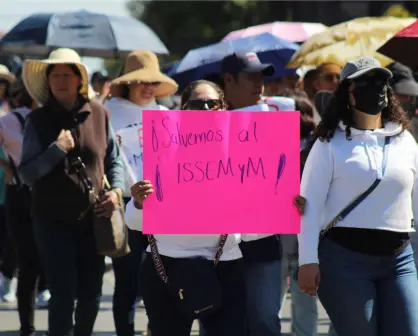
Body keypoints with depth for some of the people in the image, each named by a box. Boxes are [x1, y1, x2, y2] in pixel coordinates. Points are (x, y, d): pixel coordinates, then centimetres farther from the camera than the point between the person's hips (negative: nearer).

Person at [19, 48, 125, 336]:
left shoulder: (99, 114, 2)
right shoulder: (39, 120, -3)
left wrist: (117, 190, -5)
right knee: (64, 293, -9)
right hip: (54, 220, -3)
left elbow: (114, 160, 12)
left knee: (91, 294, 9)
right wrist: (57, 149, -18)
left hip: (93, 218, 3)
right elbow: (27, 173, -6)